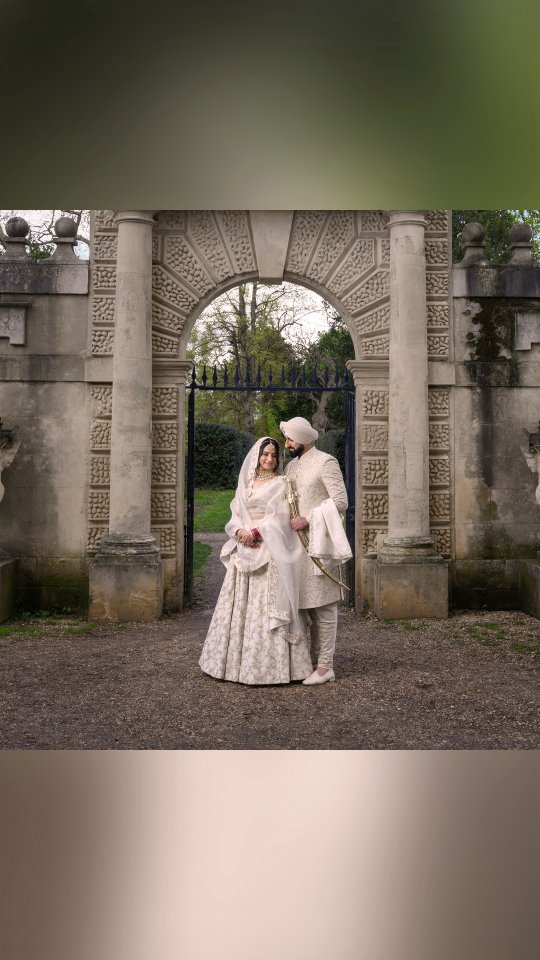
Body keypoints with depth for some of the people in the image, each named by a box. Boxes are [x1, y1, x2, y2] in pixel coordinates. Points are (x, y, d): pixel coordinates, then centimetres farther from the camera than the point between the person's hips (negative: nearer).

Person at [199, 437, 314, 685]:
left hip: (269, 550, -5)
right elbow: (235, 514, 11)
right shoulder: (245, 482, 16)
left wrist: (256, 532, -16)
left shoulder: (279, 483, 2)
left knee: (266, 606, -8)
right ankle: (237, 660, 15)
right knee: (240, 606, 7)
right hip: (244, 550, 6)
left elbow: (279, 517, -8)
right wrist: (240, 531, -9)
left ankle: (270, 665, -3)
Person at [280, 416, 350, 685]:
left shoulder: (326, 462, -6)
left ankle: (325, 667, 3)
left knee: (323, 606, -2)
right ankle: (313, 658, 20)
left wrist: (308, 519, -17)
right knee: (305, 603, 10)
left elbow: (340, 501, -13)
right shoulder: (291, 466, 17)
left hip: (318, 542, -7)